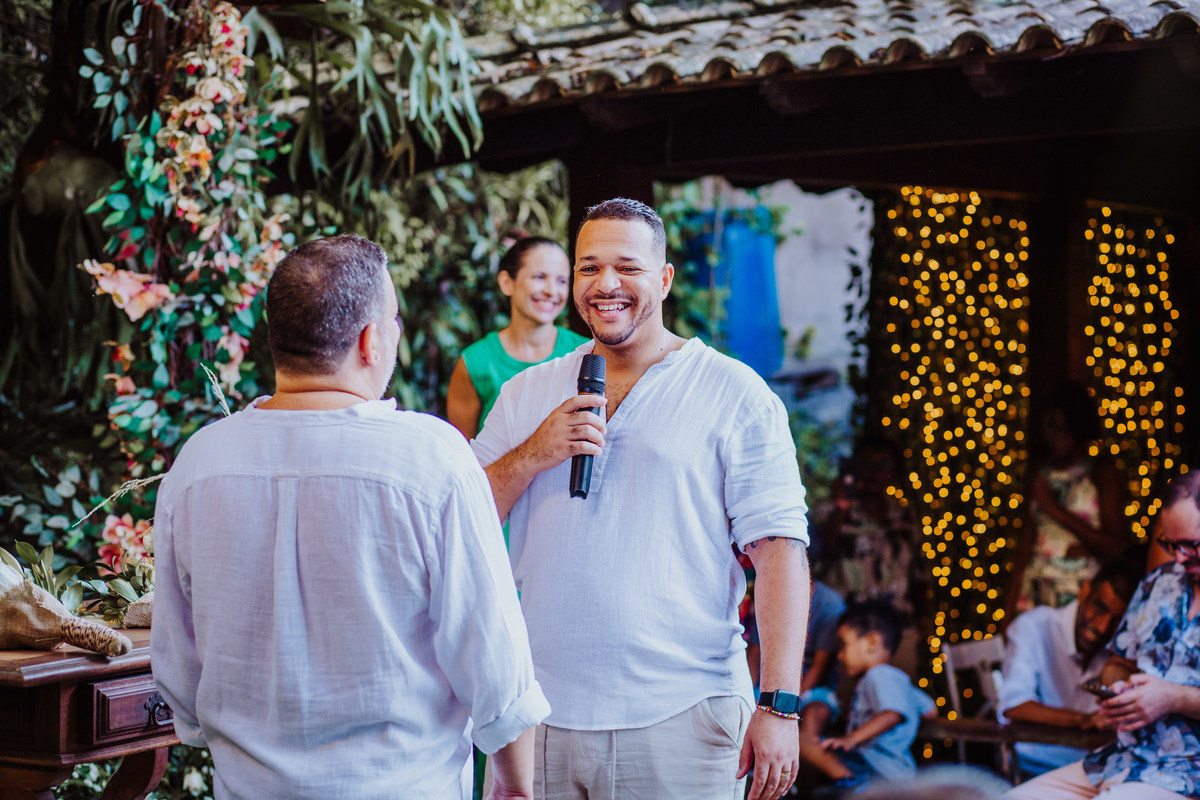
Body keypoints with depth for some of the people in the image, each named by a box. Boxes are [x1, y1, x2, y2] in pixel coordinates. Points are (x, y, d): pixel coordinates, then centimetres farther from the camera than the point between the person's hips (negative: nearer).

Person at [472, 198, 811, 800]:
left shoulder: (735, 395, 0)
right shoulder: (526, 395, 12)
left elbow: (779, 548, -7)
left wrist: (779, 706, -14)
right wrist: (532, 456, -8)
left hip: (680, 721, -3)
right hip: (538, 716, 3)